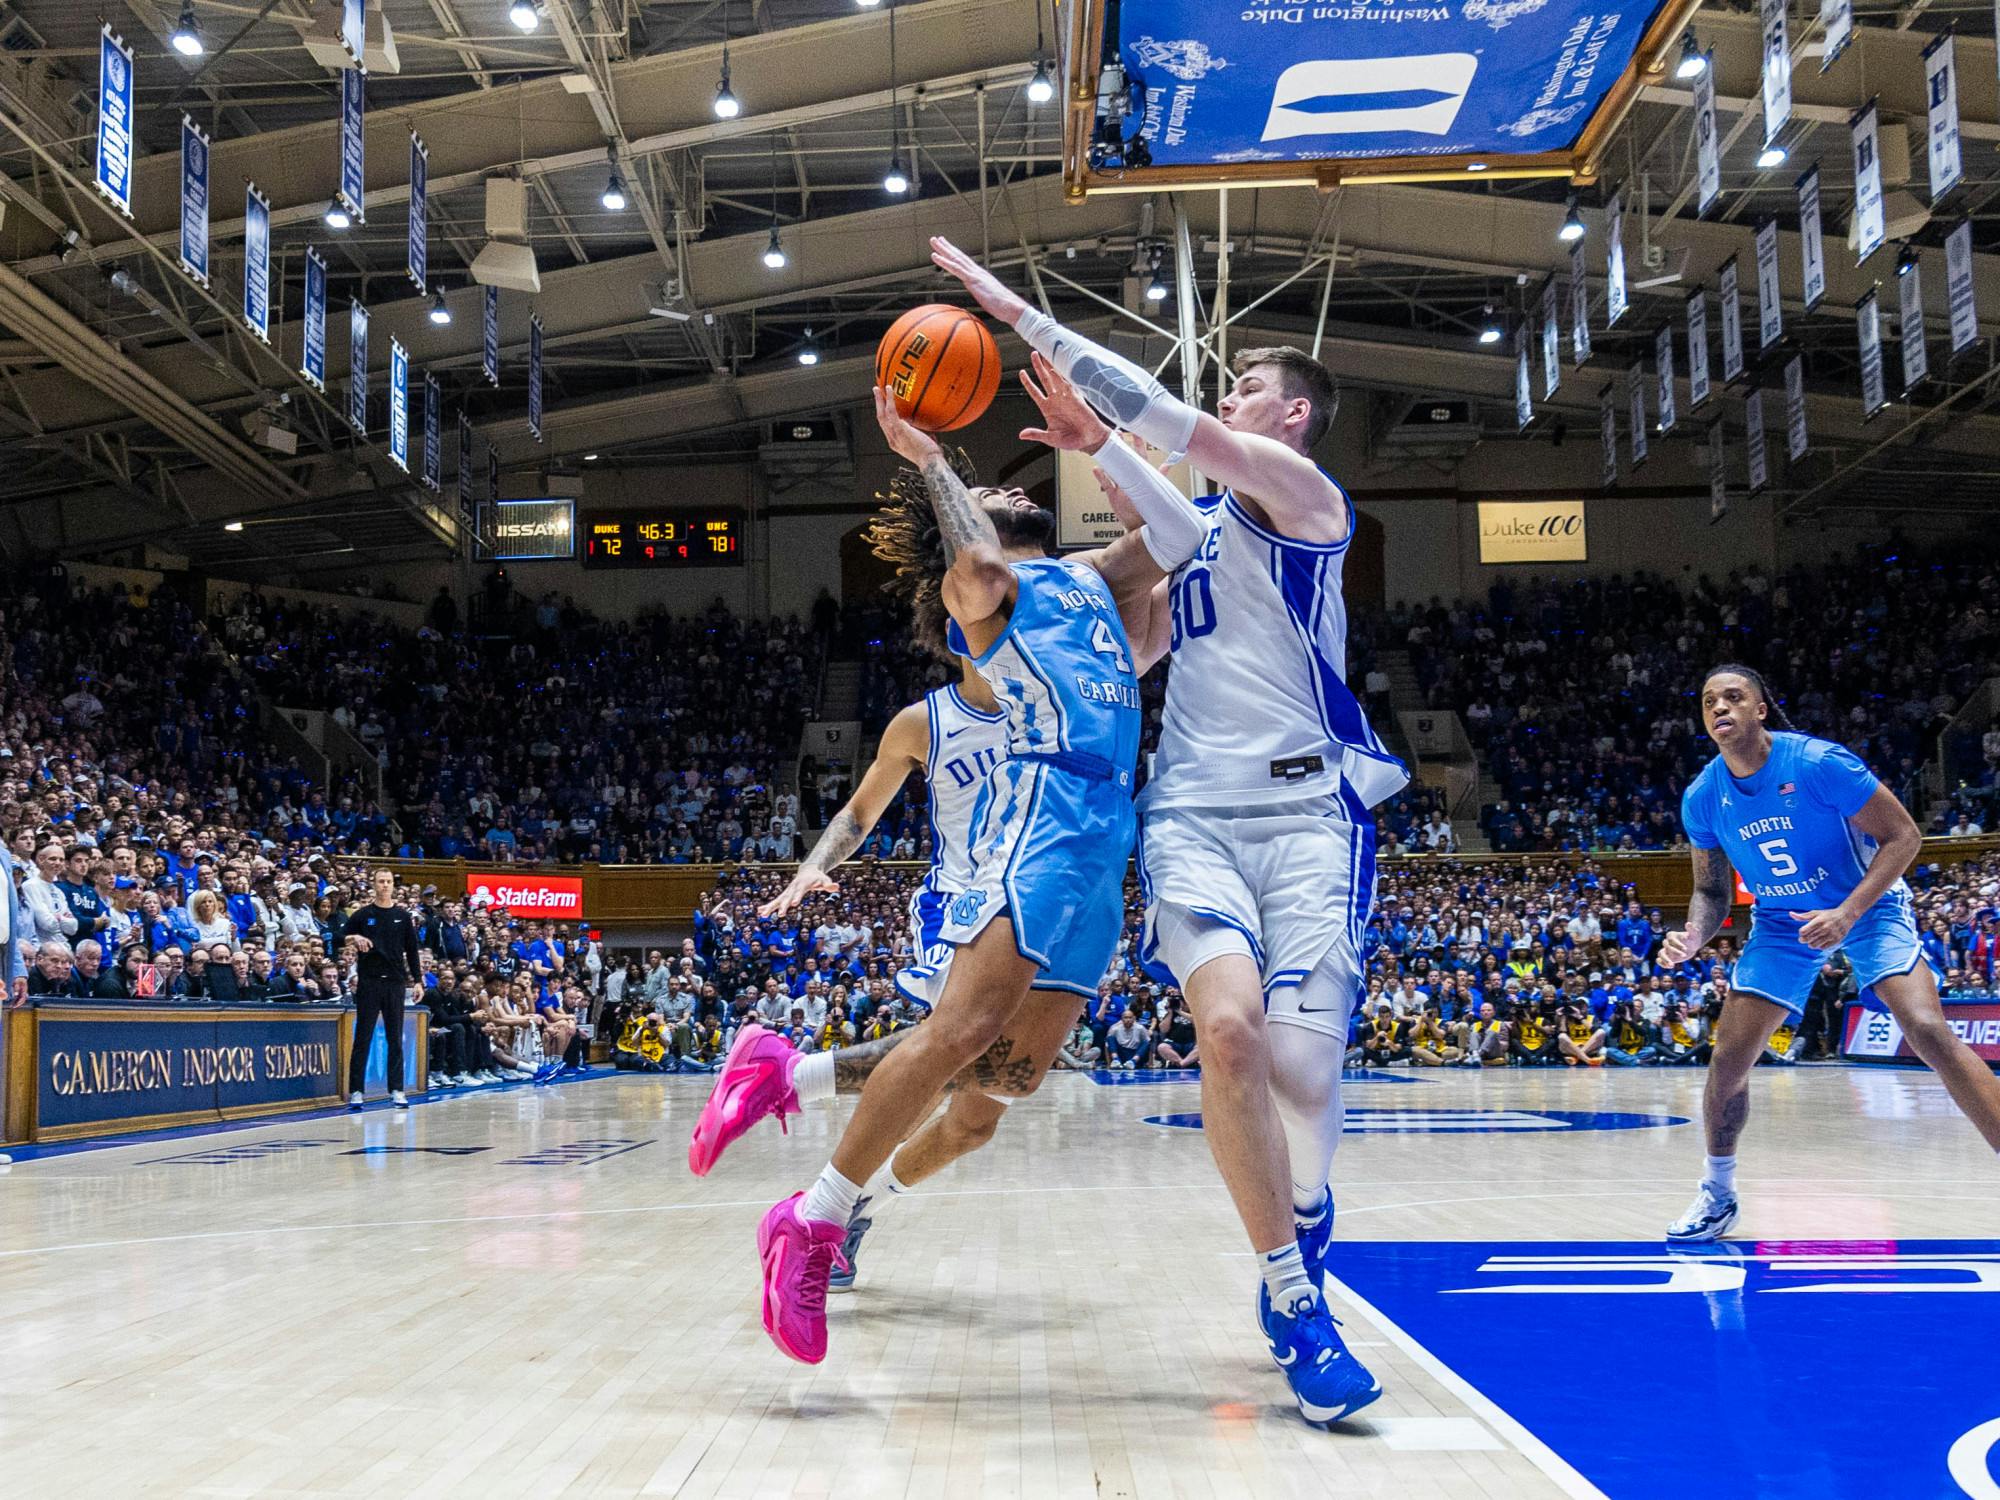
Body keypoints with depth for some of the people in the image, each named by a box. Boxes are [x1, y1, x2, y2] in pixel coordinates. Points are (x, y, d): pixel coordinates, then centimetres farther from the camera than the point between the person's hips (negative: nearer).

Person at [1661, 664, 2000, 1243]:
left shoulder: (1819, 762, -24)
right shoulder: (1702, 798, -10)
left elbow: (1904, 836, -19)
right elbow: (1712, 891, 3)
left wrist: (1847, 913, -30)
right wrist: (1692, 937, -20)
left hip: (1868, 906, -4)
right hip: (1780, 923, 4)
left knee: (1928, 1031, -25)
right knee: (1727, 1059, -4)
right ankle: (1717, 1193, 18)